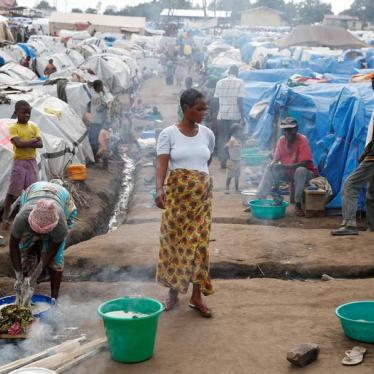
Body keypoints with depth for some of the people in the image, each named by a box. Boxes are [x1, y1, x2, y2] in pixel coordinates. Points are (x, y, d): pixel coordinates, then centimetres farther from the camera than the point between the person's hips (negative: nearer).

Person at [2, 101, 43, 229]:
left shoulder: (33, 127, 5)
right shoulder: (13, 128, -7)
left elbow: (40, 144, -5)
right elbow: (19, 144, -22)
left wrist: (25, 143, -15)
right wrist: (33, 140, -12)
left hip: (32, 162, 4)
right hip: (19, 162, -4)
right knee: (12, 191, 0)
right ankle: (5, 216, 8)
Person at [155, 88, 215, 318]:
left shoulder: (208, 134, 6)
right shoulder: (169, 134, -5)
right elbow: (162, 164, -14)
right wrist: (159, 189, -29)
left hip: (202, 194, 3)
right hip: (177, 193, -2)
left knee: (199, 243, 2)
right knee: (174, 241, 4)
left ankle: (197, 297, 10)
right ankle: (173, 292, 19)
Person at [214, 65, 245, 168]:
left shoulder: (220, 82, 6)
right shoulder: (239, 82, -4)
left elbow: (216, 100, 6)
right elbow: (240, 100, -9)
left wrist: (215, 113, 16)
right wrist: (242, 116, -4)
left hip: (221, 115, 3)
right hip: (235, 116, -2)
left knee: (222, 138, 9)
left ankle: (223, 161, 6)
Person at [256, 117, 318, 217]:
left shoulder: (302, 140, -20)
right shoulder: (281, 140, -4)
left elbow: (304, 163, -28)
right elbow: (275, 160, 0)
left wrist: (284, 166, -37)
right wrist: (273, 165, -25)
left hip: (306, 173, -5)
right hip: (287, 172, 5)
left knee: (300, 171, -37)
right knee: (270, 169, -14)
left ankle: (298, 204, -28)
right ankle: (259, 200, -18)